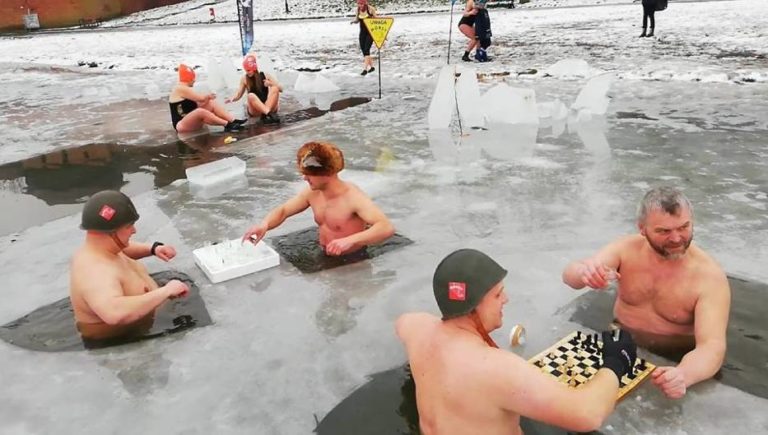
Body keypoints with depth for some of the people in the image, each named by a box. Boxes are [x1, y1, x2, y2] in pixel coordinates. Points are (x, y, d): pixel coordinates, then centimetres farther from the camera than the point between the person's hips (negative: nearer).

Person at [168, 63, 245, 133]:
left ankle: (234, 121, -18)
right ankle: (227, 124, -30)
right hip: (181, 125, -10)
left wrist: (208, 96, -2)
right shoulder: (180, 88, -15)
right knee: (200, 111, -37)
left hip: (192, 121, 10)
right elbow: (201, 98, -19)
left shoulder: (184, 89, 17)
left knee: (212, 103, -3)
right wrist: (208, 96, 1)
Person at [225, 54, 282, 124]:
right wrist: (232, 99, -16)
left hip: (270, 106, 1)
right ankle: (269, 114, -46)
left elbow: (280, 89, 2)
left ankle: (265, 114, -36)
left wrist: (270, 83, -16)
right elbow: (238, 95, 6)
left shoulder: (265, 76, 3)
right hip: (255, 111, -1)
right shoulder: (244, 79, 2)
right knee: (251, 96, -30)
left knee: (275, 89, -22)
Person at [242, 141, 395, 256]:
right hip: (325, 259, 7)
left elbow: (387, 228, -35)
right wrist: (264, 225, -14)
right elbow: (282, 211, 8)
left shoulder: (353, 197, -25)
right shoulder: (312, 192, -4)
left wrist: (350, 240, -47)